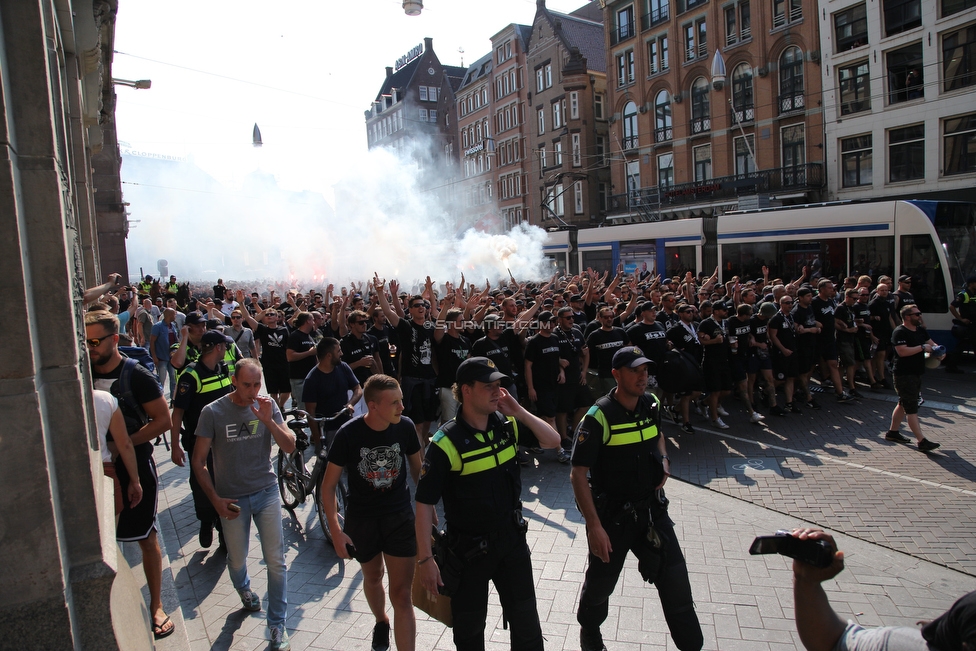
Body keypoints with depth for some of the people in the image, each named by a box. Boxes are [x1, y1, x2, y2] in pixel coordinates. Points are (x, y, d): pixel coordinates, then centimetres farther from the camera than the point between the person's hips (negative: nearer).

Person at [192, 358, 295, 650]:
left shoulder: (267, 405, -7)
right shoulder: (213, 412, -12)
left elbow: (290, 447, -10)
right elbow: (199, 461, -5)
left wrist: (268, 420, -24)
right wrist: (215, 499, -12)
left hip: (266, 492, 1)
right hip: (232, 498, -1)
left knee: (276, 561, 1)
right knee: (237, 560, 16)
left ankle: (277, 625, 18)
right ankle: (244, 589, 51)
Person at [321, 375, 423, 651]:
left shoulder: (405, 427, -15)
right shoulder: (349, 434, -20)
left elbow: (418, 470, 2)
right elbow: (329, 485, -10)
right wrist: (335, 530, -15)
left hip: (400, 516, 0)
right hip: (361, 519, 1)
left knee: (401, 593, -5)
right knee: (372, 577, 25)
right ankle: (381, 622, 55)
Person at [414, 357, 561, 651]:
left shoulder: (507, 424, -5)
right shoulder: (446, 443, -22)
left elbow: (553, 441, 0)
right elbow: (424, 503, -18)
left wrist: (519, 413, -15)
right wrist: (425, 559, -17)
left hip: (512, 537, 4)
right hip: (469, 547, -4)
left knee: (527, 623, 20)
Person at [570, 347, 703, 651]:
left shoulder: (651, 404, -2)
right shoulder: (599, 417, -22)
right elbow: (578, 474, -21)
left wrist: (663, 460, 2)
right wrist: (593, 526, -24)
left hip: (651, 508, 4)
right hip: (612, 514, -4)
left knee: (676, 580, 4)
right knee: (601, 582, 16)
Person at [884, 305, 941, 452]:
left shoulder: (921, 330, 12)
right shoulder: (899, 332, -16)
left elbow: (931, 343, 16)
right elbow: (902, 351, -26)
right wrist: (922, 347, -21)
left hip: (916, 374, 10)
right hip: (904, 374, -10)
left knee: (904, 404, 17)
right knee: (912, 408, -8)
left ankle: (892, 432, 29)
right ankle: (922, 442, -10)